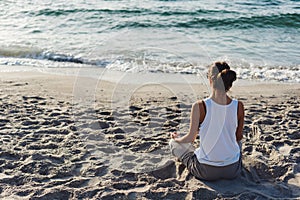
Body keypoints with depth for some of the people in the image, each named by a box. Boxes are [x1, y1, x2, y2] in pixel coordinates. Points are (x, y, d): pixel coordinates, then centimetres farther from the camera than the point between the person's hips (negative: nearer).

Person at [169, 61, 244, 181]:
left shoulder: (199, 106, -18)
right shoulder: (238, 106, -11)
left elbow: (191, 138, -7)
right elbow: (239, 137, 4)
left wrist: (176, 139, 15)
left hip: (206, 172, -3)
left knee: (174, 143, 21)